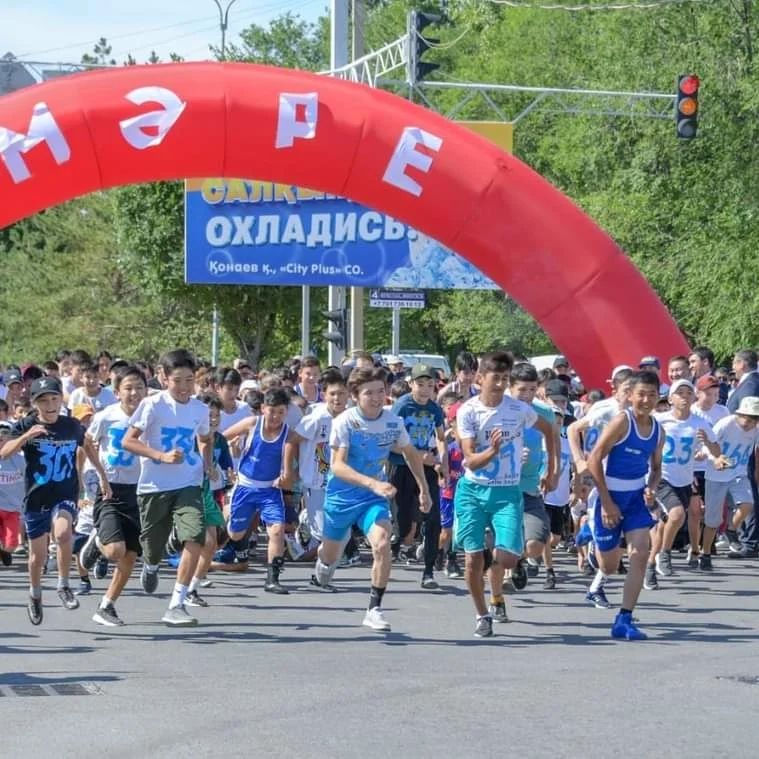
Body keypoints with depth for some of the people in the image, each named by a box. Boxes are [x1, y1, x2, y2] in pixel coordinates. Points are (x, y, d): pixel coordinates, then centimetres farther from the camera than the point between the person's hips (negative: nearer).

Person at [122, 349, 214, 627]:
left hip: (188, 485, 2)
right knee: (153, 547, 10)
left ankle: (176, 605, -15)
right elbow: (128, 441, -12)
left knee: (195, 538, -20)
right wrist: (162, 456, -22)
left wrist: (207, 464, 9)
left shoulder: (200, 409, 5)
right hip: (154, 486, -2)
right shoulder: (153, 405, -9)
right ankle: (150, 567, 52)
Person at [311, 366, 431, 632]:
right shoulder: (344, 422, -20)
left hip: (374, 498, 1)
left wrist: (424, 489, 12)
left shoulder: (393, 422, -8)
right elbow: (337, 466, -29)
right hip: (341, 497, -1)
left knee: (382, 545, -24)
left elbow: (411, 454, 12)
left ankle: (374, 609, -14)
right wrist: (373, 483, -41)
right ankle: (322, 561, 56)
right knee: (331, 555, 17)